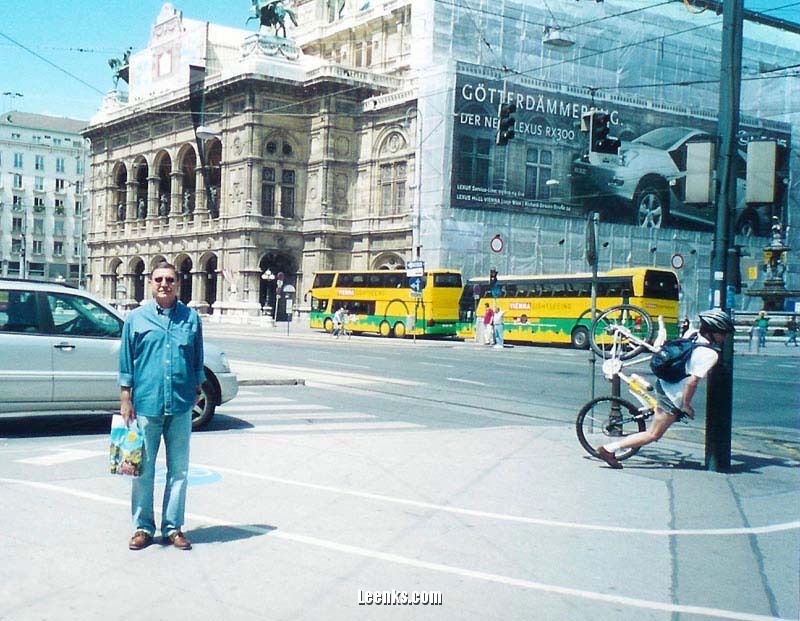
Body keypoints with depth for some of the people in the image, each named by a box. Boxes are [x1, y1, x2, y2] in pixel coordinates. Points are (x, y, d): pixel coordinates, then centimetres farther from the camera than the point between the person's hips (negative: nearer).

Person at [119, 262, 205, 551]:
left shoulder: (191, 318, 7)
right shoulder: (136, 318, 4)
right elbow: (126, 362, 4)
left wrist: (196, 391, 12)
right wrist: (125, 399, 0)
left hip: (180, 407, 1)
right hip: (145, 405, -1)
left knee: (179, 469, 7)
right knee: (143, 470, 5)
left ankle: (173, 527, 18)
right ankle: (142, 527, 17)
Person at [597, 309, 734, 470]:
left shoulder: (692, 333, -1)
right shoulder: (710, 355, -23)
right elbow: (692, 381, -27)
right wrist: (686, 405, -15)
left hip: (664, 383, 8)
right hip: (673, 396, -8)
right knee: (654, 435, 0)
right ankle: (609, 449, -5)